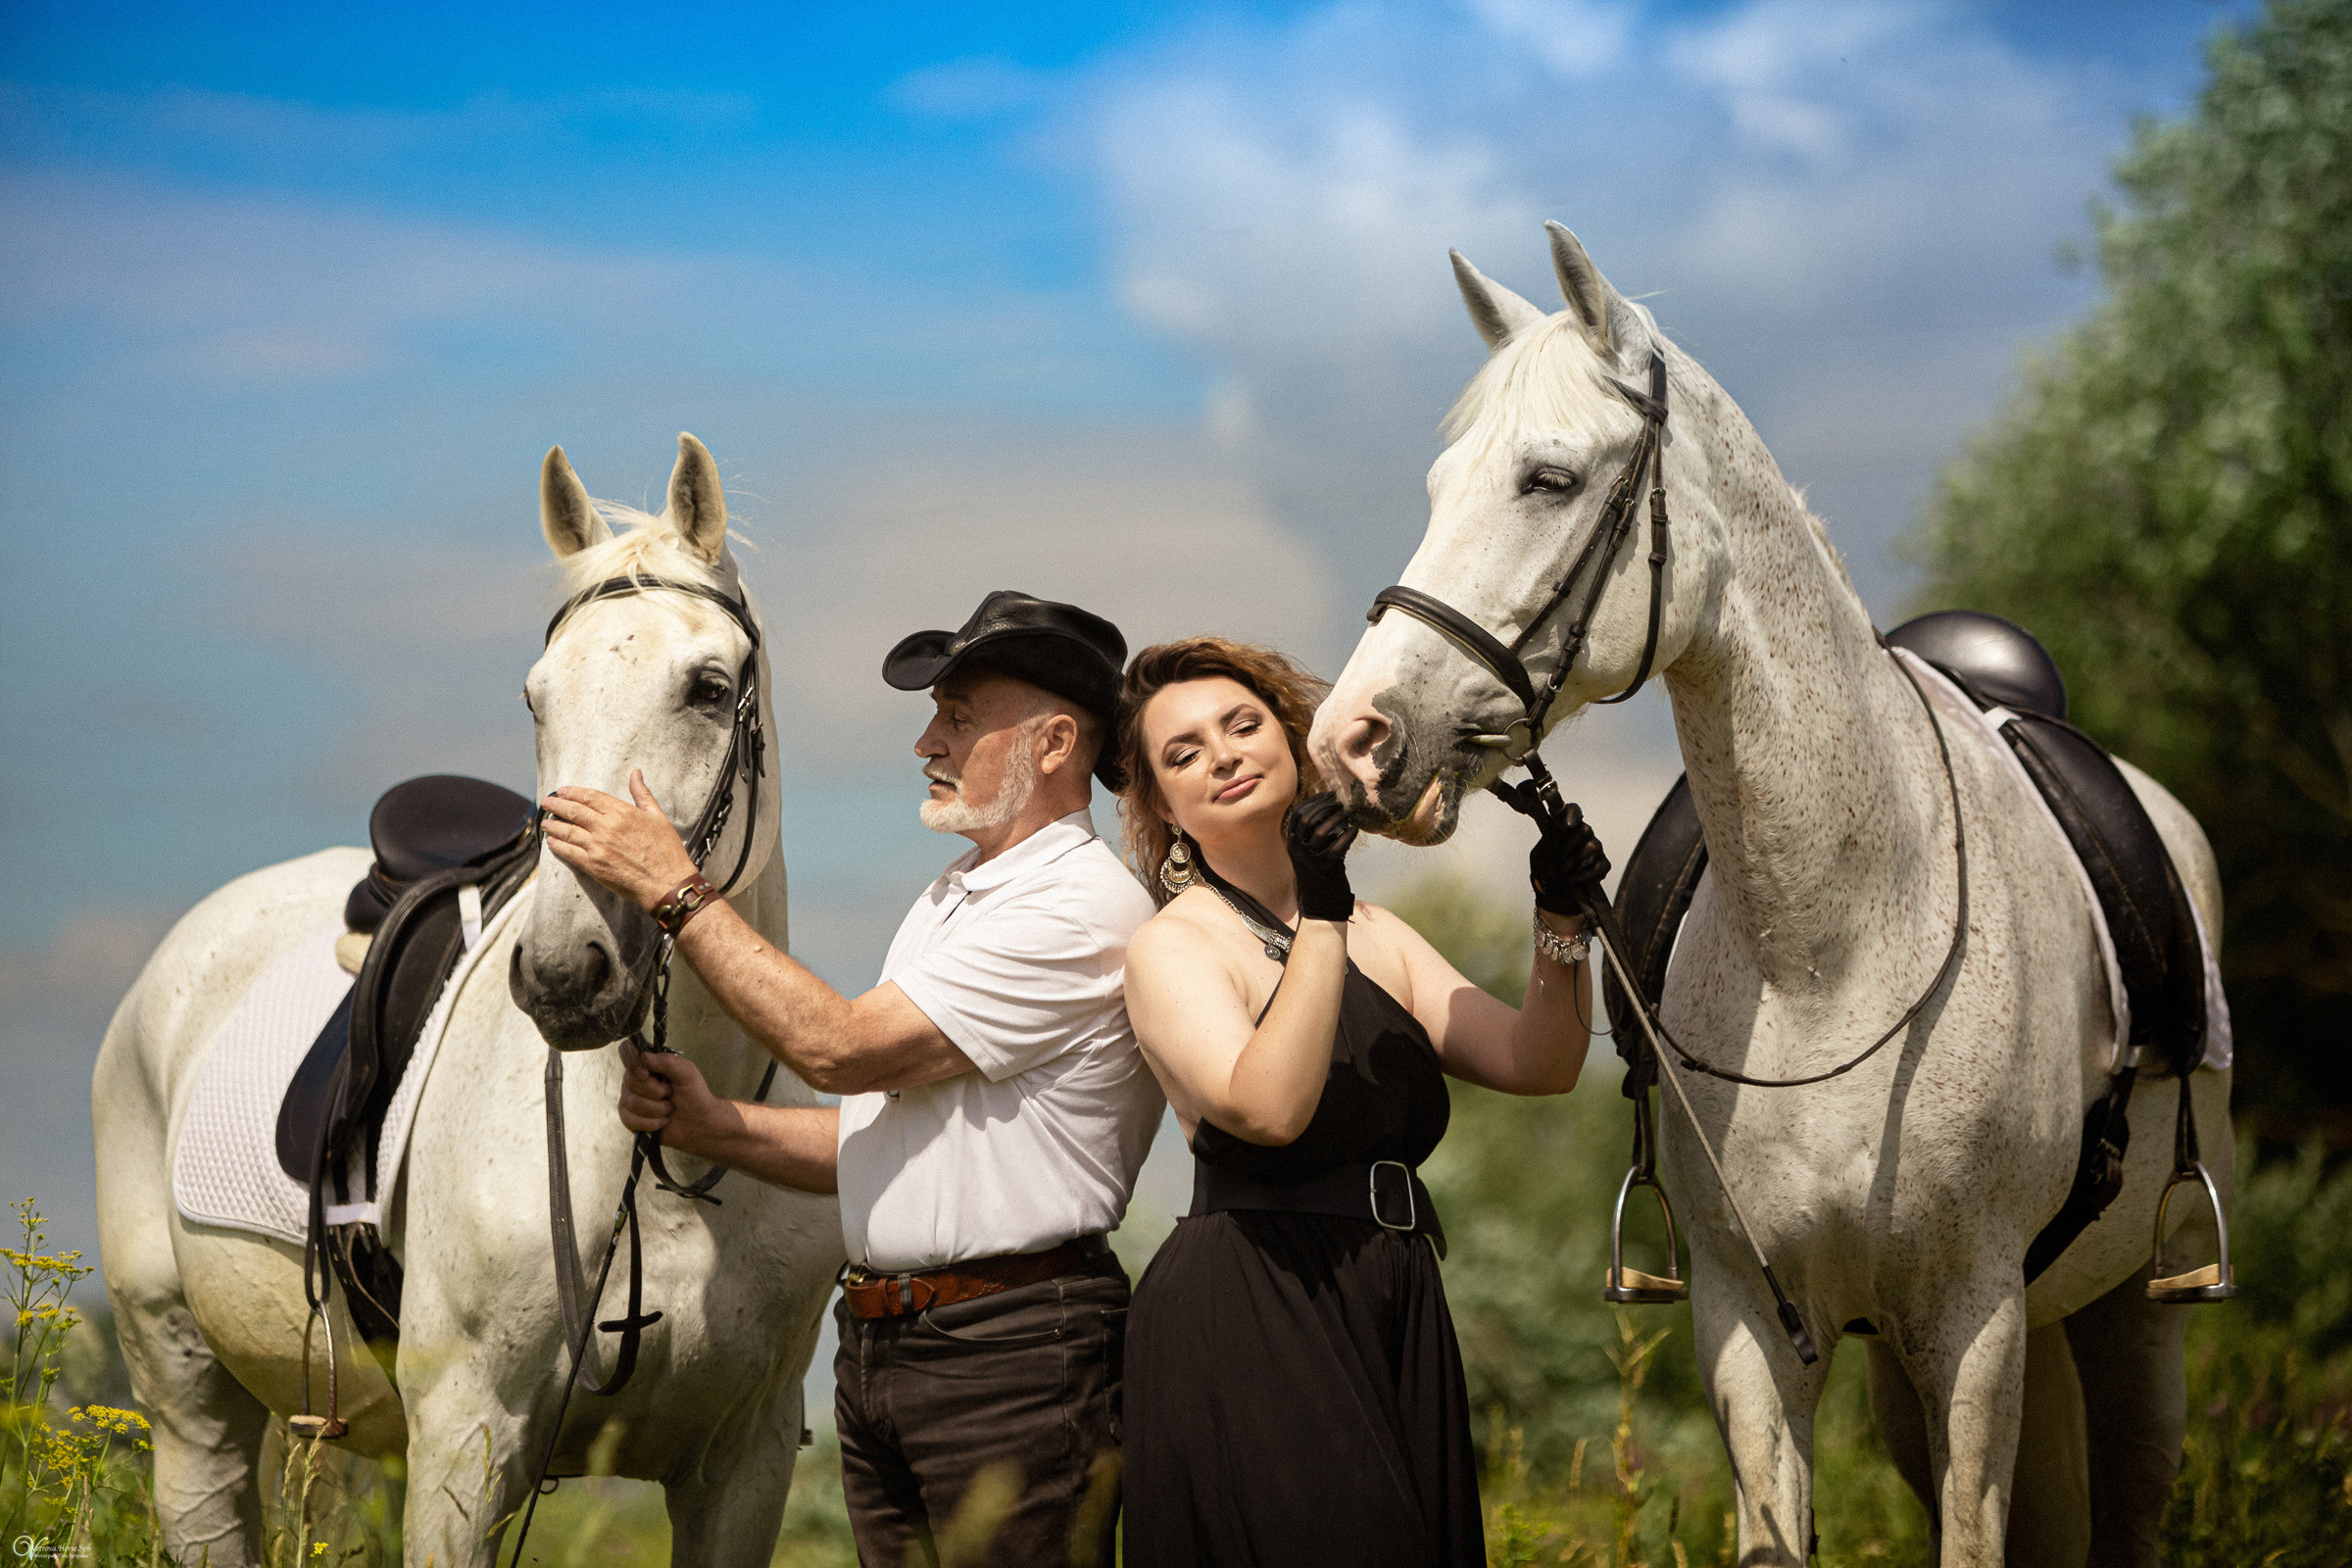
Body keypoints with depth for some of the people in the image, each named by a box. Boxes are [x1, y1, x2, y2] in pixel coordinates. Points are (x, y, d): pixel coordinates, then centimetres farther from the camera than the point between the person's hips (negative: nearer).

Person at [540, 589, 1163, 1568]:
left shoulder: (1082, 909, -13)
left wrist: (674, 891, -11)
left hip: (1011, 1353, -9)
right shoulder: (950, 901, 20)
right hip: (876, 1349, 9)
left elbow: (838, 1046, -17)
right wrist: (710, 1125, 5)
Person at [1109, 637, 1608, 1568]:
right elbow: (1269, 1107, -22)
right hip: (1245, 1328, -7)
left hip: (1397, 1318, 7)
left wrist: (1560, 922, -7)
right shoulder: (1173, 948, -5)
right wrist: (1321, 921, -26)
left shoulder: (1377, 937, 17)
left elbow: (1536, 1064, 8)